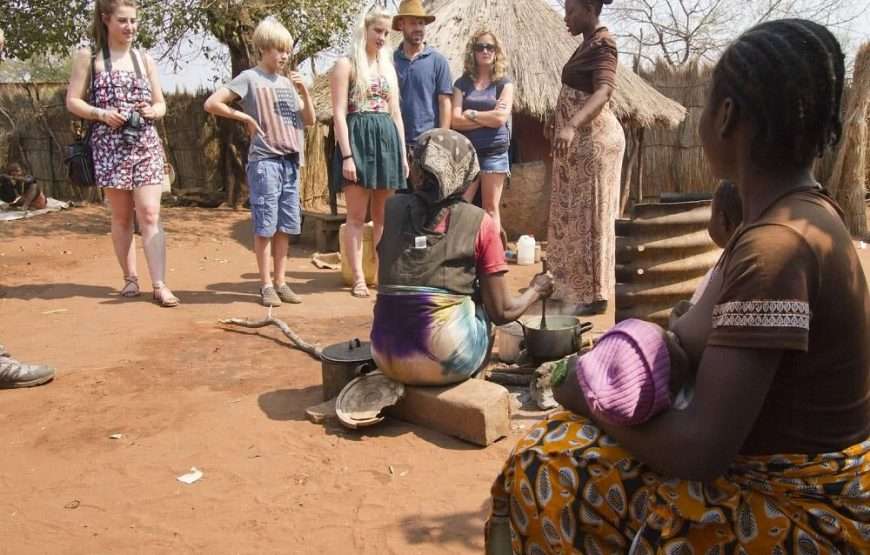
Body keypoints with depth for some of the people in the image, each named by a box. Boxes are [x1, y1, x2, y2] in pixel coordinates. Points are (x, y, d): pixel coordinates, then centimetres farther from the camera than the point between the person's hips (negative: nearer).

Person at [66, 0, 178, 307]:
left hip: (146, 145, 1)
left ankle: (159, 285, -8)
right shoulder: (88, 57, 3)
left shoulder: (145, 59, 11)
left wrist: (153, 111, -8)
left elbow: (161, 104, 14)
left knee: (150, 214, -7)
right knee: (121, 216, 6)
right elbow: (73, 101, 1)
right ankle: (130, 277, 20)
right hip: (110, 146, -1)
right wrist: (101, 113, -16)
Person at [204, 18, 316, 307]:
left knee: (286, 225, 7)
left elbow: (309, 120, 15)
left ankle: (280, 282, 15)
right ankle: (266, 285, 4)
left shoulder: (287, 82, 15)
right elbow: (211, 103, -9)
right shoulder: (250, 78, -3)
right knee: (265, 225, -3)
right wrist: (246, 117, -7)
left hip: (291, 161, 6)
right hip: (264, 160, -6)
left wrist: (304, 91, 1)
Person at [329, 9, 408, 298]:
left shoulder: (388, 67, 18)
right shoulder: (346, 64, 0)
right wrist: (347, 155, -17)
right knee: (357, 216, -3)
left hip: (386, 140, 6)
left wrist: (403, 153, 10)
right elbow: (339, 113, -8)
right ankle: (358, 278, 2)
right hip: (358, 139, -6)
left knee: (383, 217, 8)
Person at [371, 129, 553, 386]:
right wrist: (536, 291, 20)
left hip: (388, 358, 3)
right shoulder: (479, 222, -3)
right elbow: (502, 312, 0)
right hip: (450, 361, -3)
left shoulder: (392, 209, 4)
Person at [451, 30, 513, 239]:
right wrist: (488, 117, -8)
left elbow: (501, 118, -10)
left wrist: (471, 114, -2)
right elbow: (455, 120, -4)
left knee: (491, 208, 4)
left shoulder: (504, 83, 5)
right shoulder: (462, 83, 9)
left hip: (494, 152, -1)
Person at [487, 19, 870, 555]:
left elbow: (699, 451, -29)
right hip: (809, 481, 9)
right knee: (573, 443, 12)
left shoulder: (775, 245, -29)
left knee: (546, 471, -12)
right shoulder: (809, 211, 2)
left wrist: (584, 396, -13)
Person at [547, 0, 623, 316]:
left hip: (594, 139, -10)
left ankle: (594, 295, 3)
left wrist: (571, 126, -42)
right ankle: (575, 286, 24)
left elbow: (604, 90, -29)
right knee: (571, 213, 13)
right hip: (580, 140, 10)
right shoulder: (589, 43, 14)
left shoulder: (602, 43, -14)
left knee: (591, 214, -5)